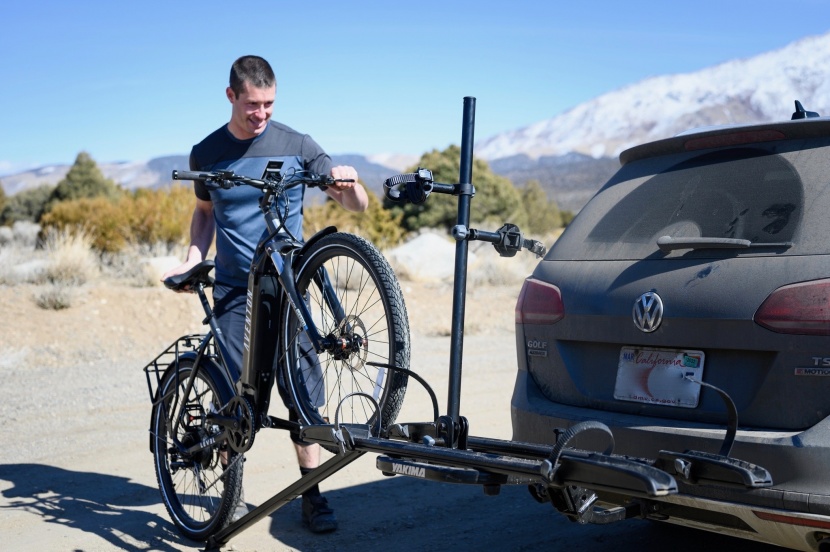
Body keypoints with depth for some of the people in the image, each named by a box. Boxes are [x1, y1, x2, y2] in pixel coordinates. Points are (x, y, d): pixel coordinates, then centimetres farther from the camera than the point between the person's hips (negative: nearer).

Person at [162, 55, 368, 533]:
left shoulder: (296, 146, -1)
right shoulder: (207, 153, 5)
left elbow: (358, 205, -1)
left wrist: (348, 182, -24)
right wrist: (192, 260, 4)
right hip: (233, 290, 1)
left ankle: (312, 494, 7)